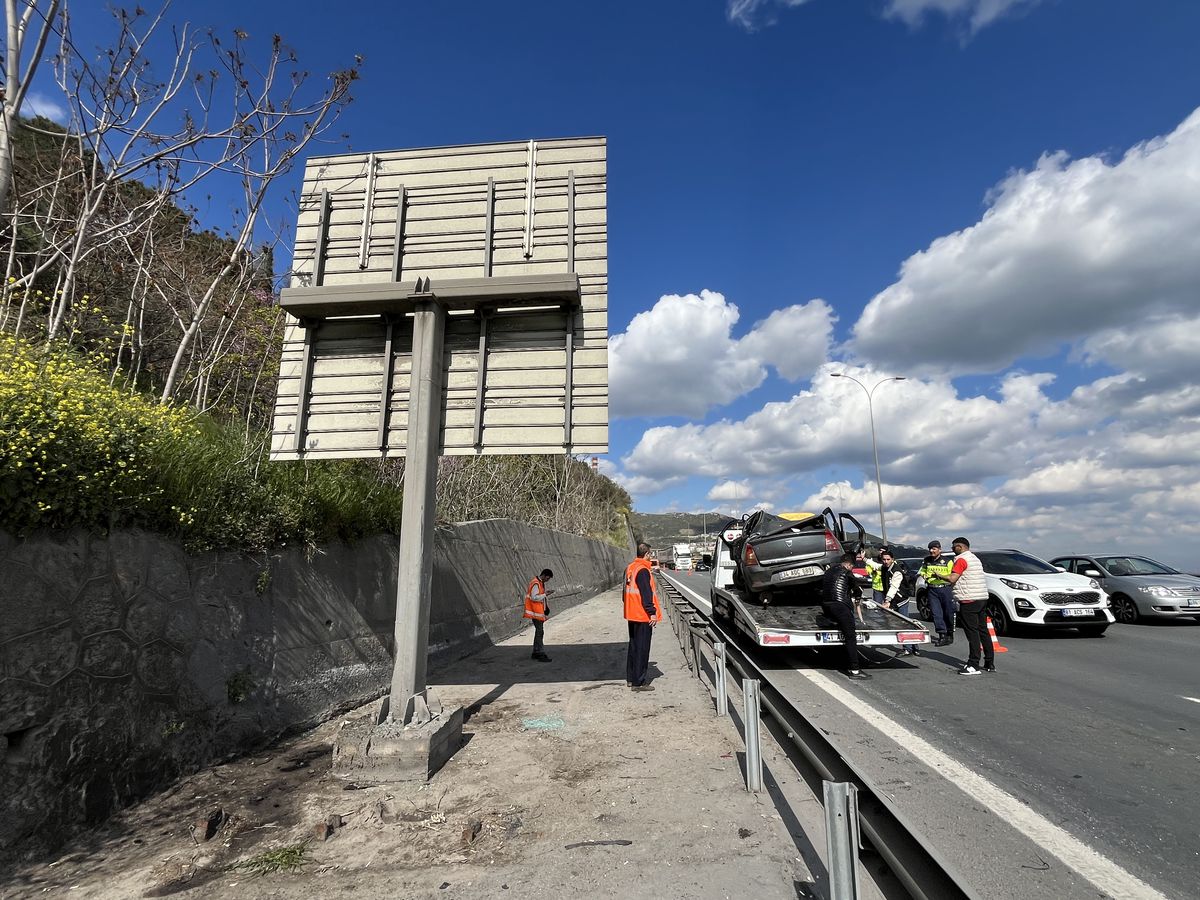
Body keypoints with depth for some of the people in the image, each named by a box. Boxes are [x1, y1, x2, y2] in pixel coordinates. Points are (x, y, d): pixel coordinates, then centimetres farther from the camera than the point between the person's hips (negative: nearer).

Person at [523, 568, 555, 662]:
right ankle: (540, 654, -10)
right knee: (540, 632, -11)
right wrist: (545, 594, -18)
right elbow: (534, 597, -22)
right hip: (536, 612, -11)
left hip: (540, 611, 11)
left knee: (539, 632, 15)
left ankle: (536, 653, 24)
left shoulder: (541, 583, 15)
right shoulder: (535, 584, -16)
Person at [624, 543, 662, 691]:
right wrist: (652, 612, -19)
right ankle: (638, 682, 1)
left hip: (632, 614, 10)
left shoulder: (629, 568, 11)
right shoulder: (643, 570, -18)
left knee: (633, 646, 17)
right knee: (642, 649, -3)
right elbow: (646, 594, -21)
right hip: (643, 616, -9)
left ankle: (630, 678, 25)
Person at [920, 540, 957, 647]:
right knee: (936, 613, -3)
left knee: (948, 613, 4)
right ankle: (942, 635, 0)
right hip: (932, 590, 3)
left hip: (946, 589, -3)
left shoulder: (948, 561, -3)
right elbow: (922, 571, 26)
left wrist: (940, 576, -19)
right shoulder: (927, 561, 12)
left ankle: (950, 635, 19)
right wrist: (924, 576, 4)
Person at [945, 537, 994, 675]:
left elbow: (952, 579, -17)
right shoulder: (975, 558, 19)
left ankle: (974, 666, -7)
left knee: (972, 632, -8)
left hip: (969, 600, -9)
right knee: (983, 631, 13)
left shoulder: (961, 560, -10)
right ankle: (990, 664, 19)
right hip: (982, 598, 9)